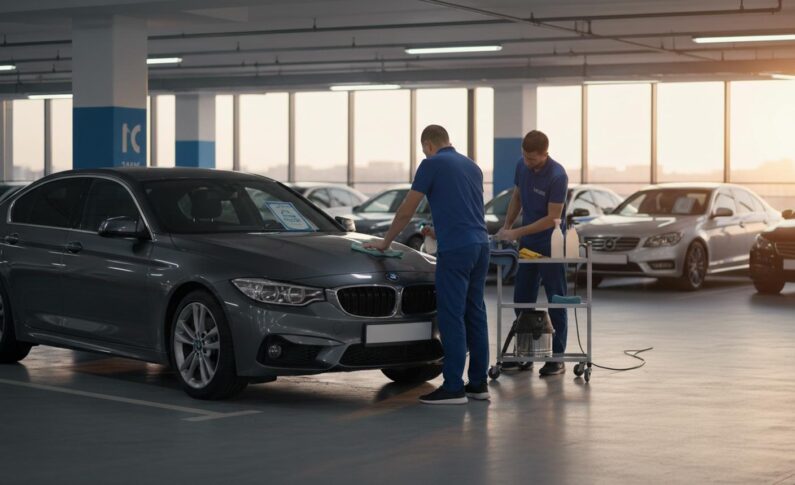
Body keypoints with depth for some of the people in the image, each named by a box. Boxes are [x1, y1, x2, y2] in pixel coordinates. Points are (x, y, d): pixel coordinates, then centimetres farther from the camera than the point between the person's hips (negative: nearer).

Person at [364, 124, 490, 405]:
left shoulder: (432, 164, -3)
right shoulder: (472, 166, 19)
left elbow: (406, 210, 0)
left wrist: (385, 242, 12)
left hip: (455, 250, -8)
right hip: (480, 245, 8)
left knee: (451, 317, -5)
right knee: (475, 315, 11)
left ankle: (453, 387, -5)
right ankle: (478, 383, 14)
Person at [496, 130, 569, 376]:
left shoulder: (557, 175, -24)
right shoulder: (521, 166, -1)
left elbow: (552, 218, -23)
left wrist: (517, 232, -22)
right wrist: (506, 226, 3)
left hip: (550, 245, -7)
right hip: (527, 243, 7)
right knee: (522, 300, 9)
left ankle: (557, 357, 3)